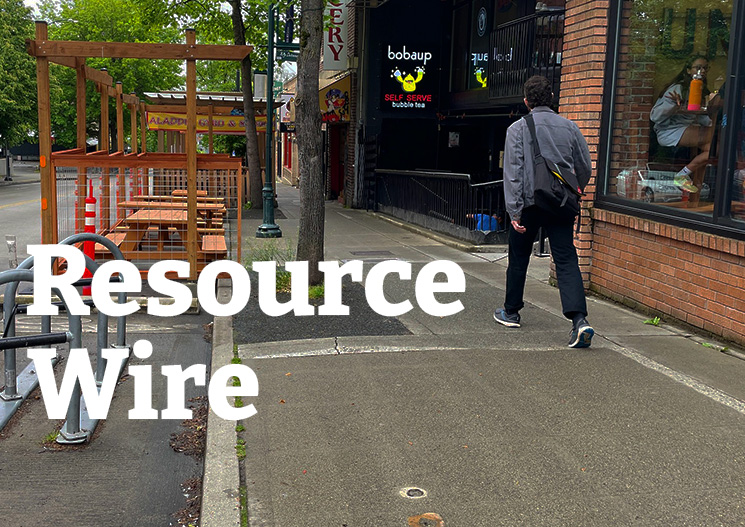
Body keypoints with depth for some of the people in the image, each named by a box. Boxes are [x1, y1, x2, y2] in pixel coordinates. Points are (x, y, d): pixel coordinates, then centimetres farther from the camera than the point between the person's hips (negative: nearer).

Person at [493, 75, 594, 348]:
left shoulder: (517, 129, -3)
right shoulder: (569, 127, 6)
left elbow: (513, 172, -11)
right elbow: (585, 168, 13)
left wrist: (514, 211, -12)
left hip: (529, 203, -2)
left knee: (518, 259, 15)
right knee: (566, 260, -2)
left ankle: (511, 312, 29)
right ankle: (579, 319, -17)